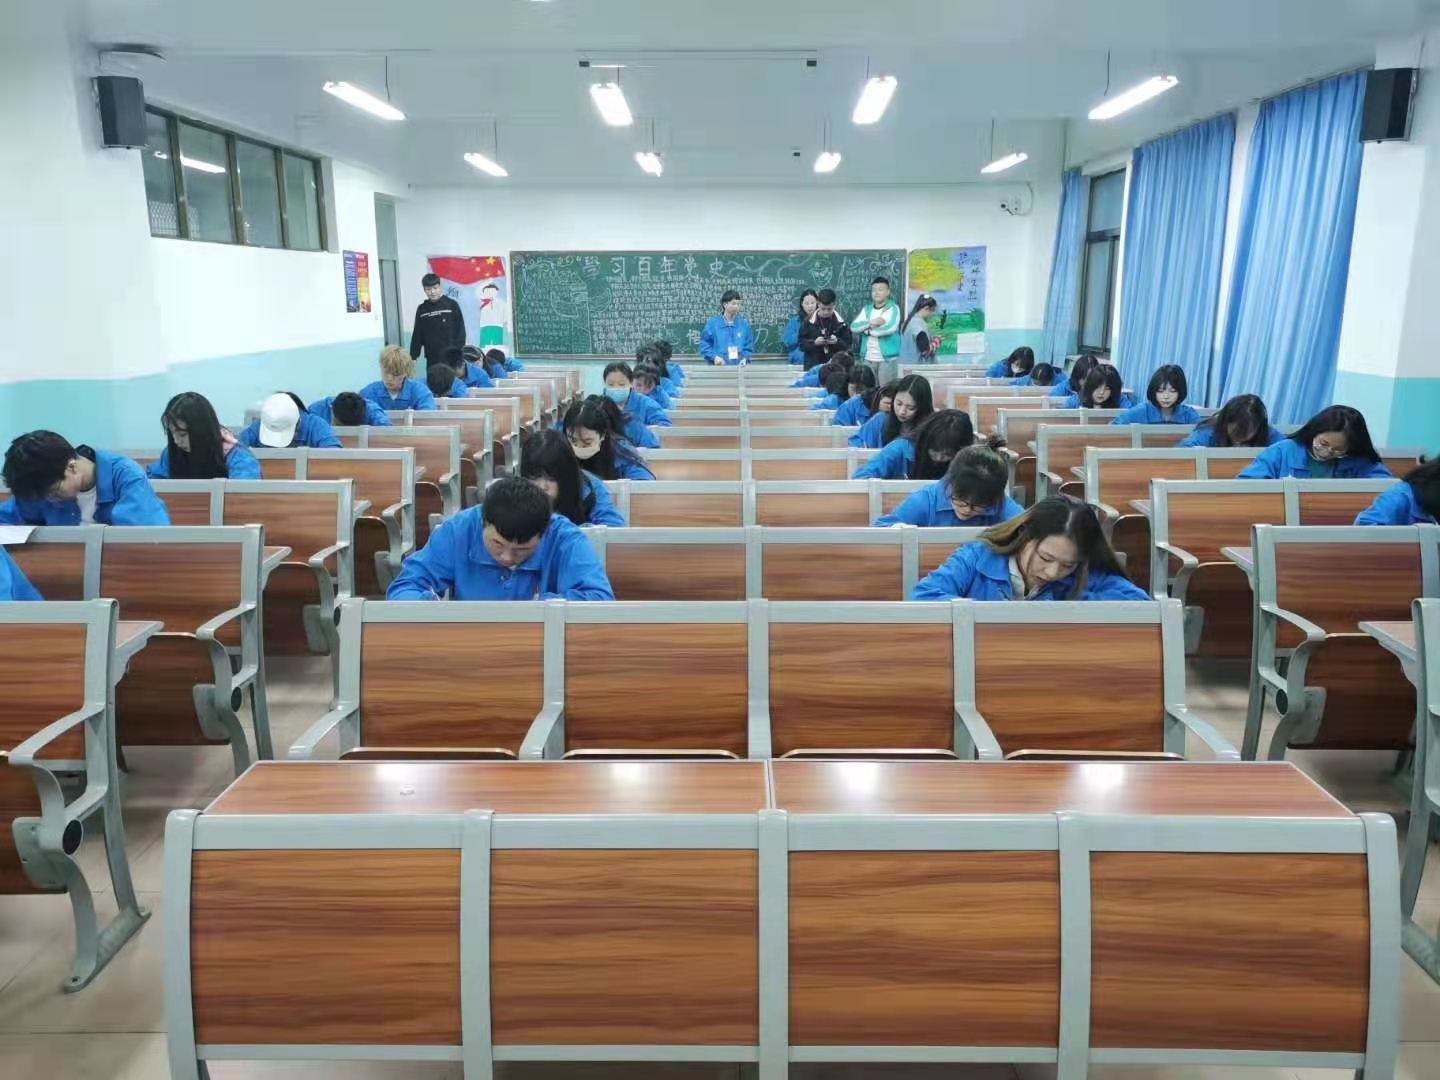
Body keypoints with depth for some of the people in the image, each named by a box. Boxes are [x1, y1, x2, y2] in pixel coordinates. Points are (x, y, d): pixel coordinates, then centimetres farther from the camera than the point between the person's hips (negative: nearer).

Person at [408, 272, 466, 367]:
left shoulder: (451, 305, -1)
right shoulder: (422, 309, 7)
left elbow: (460, 331, -2)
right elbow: (417, 335, 10)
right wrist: (413, 357, 6)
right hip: (432, 359, 3)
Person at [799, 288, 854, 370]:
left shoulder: (841, 323, 3)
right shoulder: (809, 322, 2)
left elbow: (848, 343, 3)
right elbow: (802, 344, 1)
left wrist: (837, 342, -17)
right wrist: (814, 342, -17)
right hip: (813, 366, 0)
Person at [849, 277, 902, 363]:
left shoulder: (893, 308, -1)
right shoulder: (866, 309, 12)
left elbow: (891, 328, -19)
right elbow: (853, 327, 2)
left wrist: (869, 331, -7)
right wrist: (871, 322, -13)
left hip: (887, 359, -4)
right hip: (867, 359, 4)